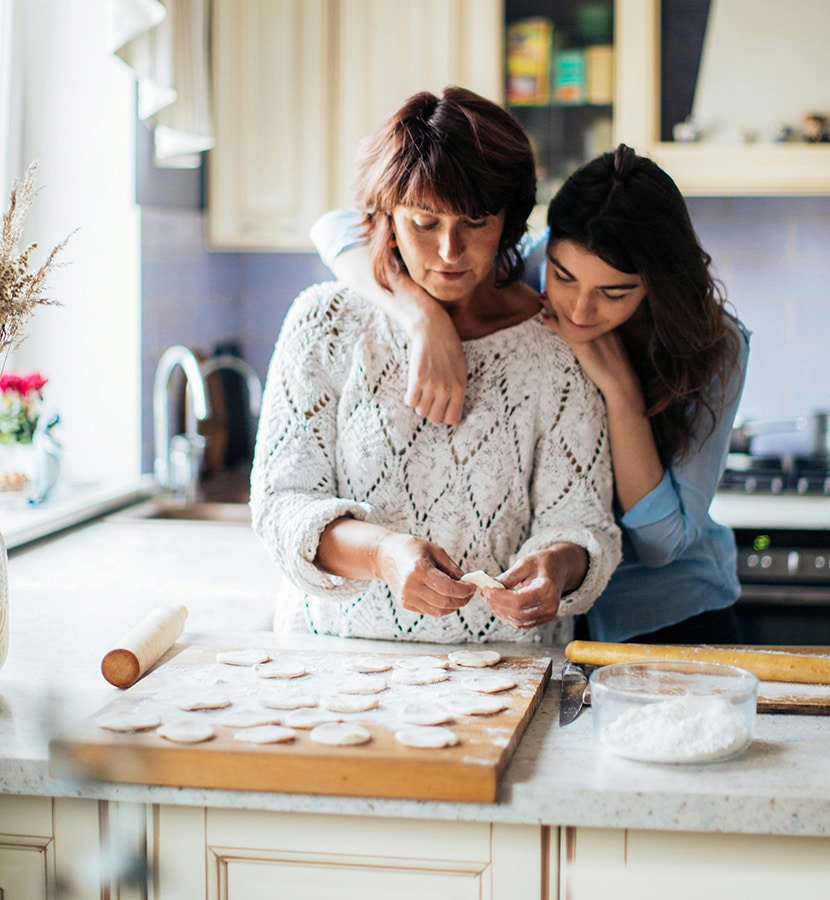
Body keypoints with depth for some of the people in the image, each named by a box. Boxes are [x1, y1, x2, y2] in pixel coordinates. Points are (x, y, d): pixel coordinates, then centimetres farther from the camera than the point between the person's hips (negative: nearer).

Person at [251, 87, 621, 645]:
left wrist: (559, 564, -24)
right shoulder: (328, 322, 2)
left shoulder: (555, 347, 2)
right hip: (335, 652, -2)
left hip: (504, 662, 2)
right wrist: (381, 552, -23)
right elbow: (281, 501, -3)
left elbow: (580, 520, 0)